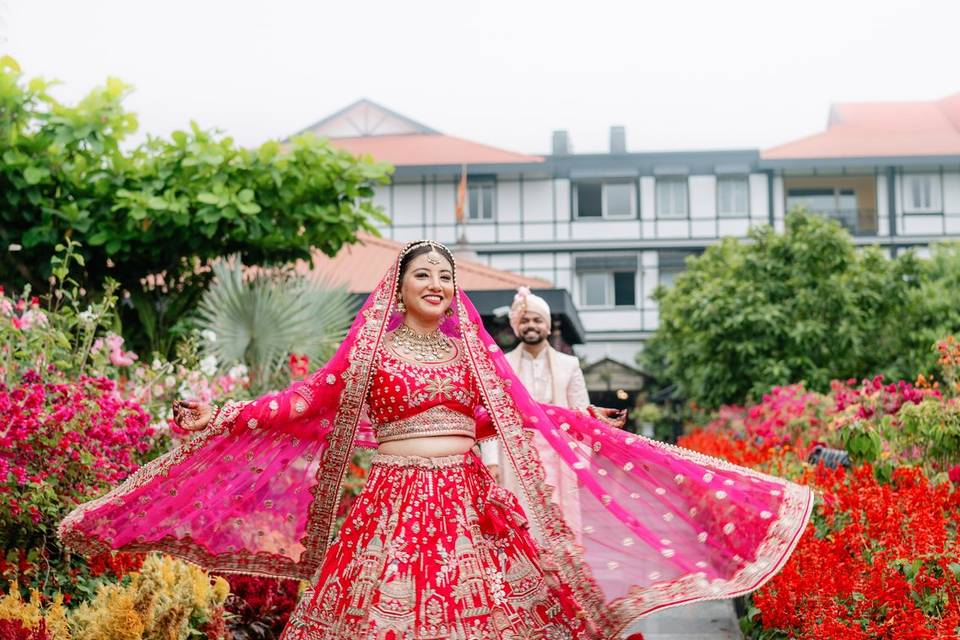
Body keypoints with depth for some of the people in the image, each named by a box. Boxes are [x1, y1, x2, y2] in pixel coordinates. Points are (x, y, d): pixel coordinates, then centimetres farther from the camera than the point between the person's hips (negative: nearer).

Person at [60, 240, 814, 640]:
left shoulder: (474, 351, 11)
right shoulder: (369, 349, 5)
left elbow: (526, 413, 14)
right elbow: (309, 401, 3)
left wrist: (607, 431, 10)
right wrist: (227, 415, -5)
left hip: (467, 500, 2)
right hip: (394, 504, -2)